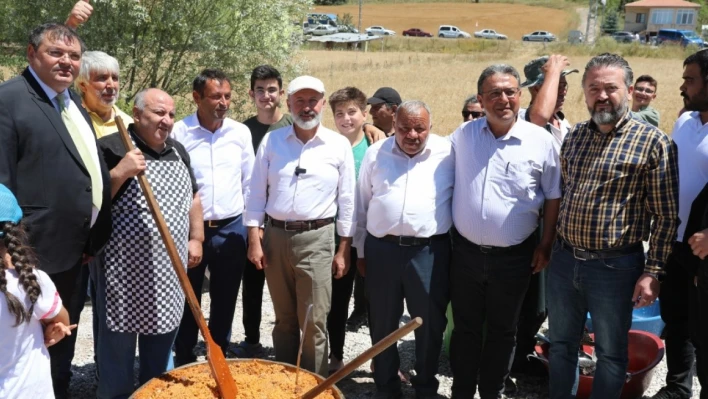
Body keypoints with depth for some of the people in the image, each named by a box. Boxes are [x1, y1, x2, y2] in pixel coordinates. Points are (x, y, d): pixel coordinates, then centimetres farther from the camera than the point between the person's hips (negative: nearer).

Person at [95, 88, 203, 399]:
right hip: (125, 269, -6)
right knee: (118, 351, 6)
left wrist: (195, 238, 13)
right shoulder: (112, 147, -11)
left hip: (169, 270, 6)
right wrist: (119, 173, -26)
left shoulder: (178, 151, 11)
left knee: (160, 351, 19)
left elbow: (192, 197, 20)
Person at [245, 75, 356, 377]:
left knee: (313, 322, 1)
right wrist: (254, 240, -1)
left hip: (316, 239, -2)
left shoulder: (339, 145, 0)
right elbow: (256, 193, 5)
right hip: (275, 236, 2)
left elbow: (346, 201, 2)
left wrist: (344, 250, 0)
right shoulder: (271, 140, 3)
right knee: (284, 319, 15)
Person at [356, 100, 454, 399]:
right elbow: (362, 206, 10)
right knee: (383, 323, 13)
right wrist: (362, 251, 11)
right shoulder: (376, 153, 5)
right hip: (381, 249, 2)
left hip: (430, 251, -1)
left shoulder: (448, 154, 0)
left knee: (430, 323, 10)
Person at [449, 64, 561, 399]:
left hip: (513, 257, -1)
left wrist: (545, 245, -1)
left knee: (502, 331, 15)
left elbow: (554, 197, 0)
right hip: (465, 252, 2)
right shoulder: (462, 135, -1)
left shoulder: (541, 140, -7)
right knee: (465, 328, 14)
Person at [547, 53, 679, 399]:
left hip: (615, 266, -5)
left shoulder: (653, 142, -10)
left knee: (611, 353, 12)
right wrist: (551, 246, 13)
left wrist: (652, 271, -12)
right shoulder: (574, 136, 6)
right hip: (563, 259, 5)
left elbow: (666, 216, -9)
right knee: (561, 344, 19)